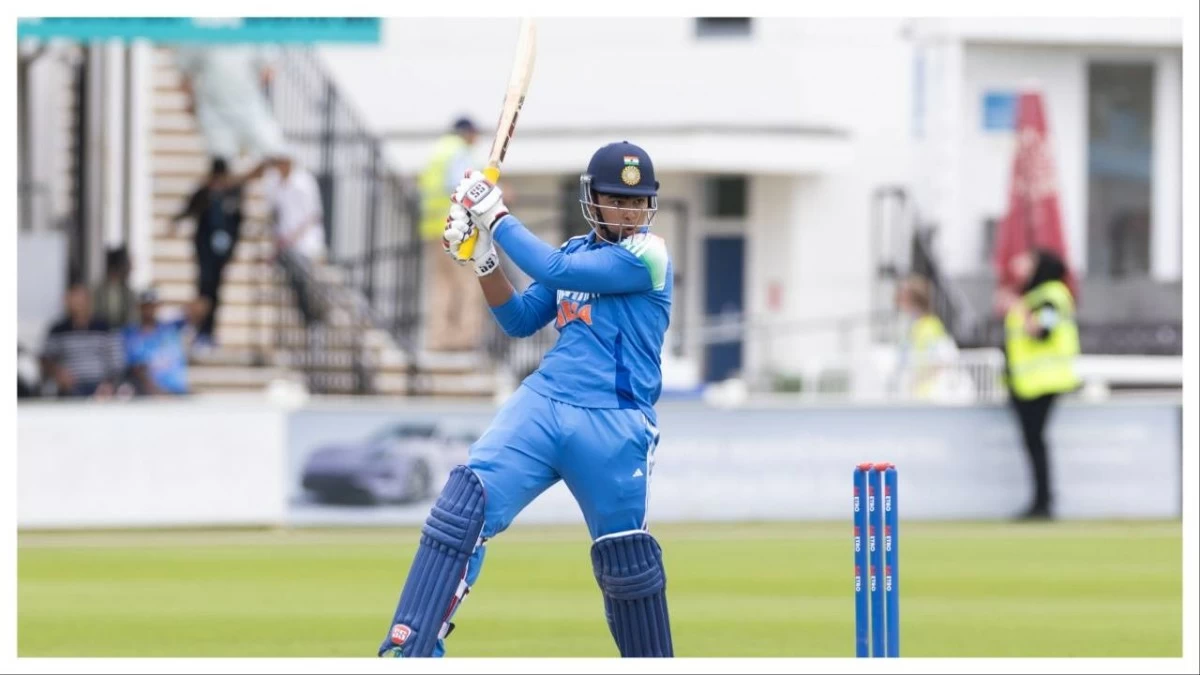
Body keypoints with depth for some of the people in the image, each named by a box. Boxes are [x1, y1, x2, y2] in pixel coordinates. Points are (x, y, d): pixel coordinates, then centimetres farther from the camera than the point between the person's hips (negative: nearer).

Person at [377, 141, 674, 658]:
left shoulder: (647, 256, -7)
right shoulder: (576, 251, 16)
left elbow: (553, 271, -15)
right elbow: (520, 321, 18)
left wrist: (496, 217, -7)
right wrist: (484, 261, 3)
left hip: (612, 426, -5)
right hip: (541, 403, 5)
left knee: (627, 563, 4)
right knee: (464, 502, -16)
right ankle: (407, 653, -22)